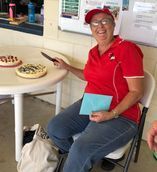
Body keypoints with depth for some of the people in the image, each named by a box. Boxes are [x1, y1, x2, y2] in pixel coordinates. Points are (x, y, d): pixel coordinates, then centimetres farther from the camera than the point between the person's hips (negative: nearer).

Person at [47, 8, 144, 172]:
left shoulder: (127, 49, -13)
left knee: (81, 150, -27)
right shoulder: (93, 51, 9)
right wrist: (67, 67, 20)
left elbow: (136, 92, -14)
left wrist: (111, 114, -24)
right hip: (89, 105, 7)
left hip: (120, 115, -7)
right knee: (54, 129, -9)